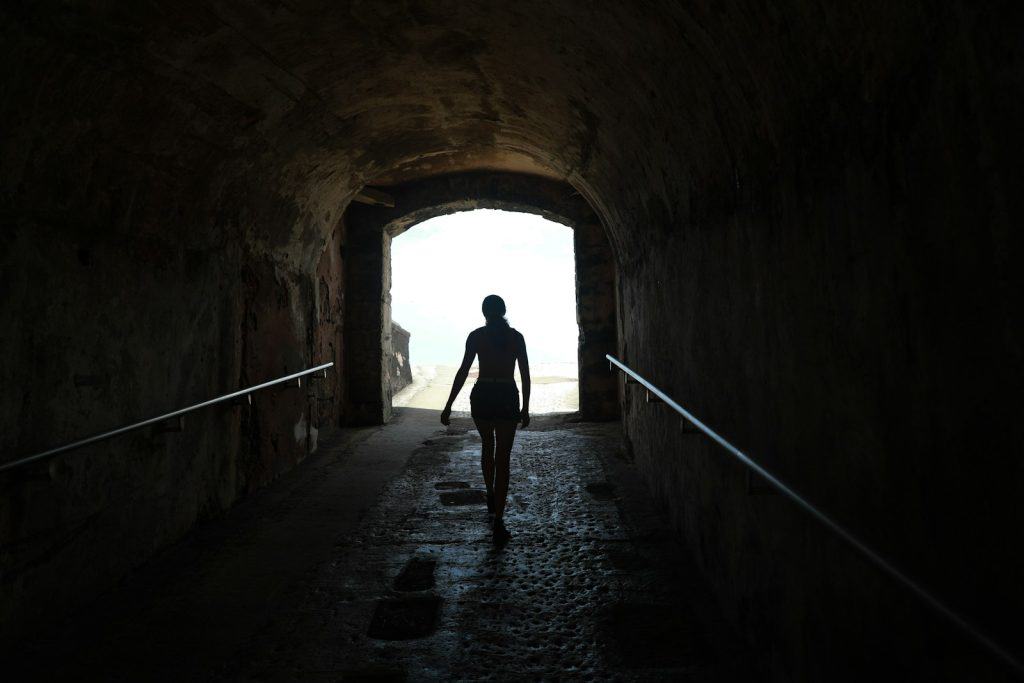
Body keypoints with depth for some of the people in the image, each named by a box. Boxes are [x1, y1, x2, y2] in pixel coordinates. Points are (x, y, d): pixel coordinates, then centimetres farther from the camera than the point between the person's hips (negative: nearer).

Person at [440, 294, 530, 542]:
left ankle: (491, 497, 39)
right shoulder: (516, 337, 3)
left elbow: (463, 371, -6)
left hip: (482, 396, 1)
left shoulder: (476, 336, -1)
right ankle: (498, 521, -3)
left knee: (487, 446, 27)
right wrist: (525, 408, 11)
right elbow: (525, 375, 2)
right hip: (508, 397, 0)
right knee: (502, 459, 2)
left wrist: (448, 406, -3)